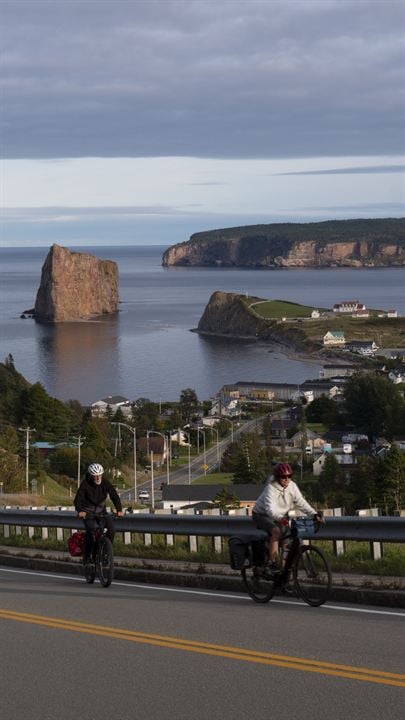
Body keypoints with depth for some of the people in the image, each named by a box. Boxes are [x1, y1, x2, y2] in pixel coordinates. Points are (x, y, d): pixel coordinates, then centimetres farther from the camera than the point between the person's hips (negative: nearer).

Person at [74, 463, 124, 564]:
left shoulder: (105, 483, -8)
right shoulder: (85, 484, -16)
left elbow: (114, 495, -14)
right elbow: (78, 499, -25)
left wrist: (119, 509, -30)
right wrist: (80, 511, -45)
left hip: (101, 512, 3)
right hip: (88, 513, -3)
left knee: (111, 527, -20)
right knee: (91, 530, -27)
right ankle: (87, 556, -15)